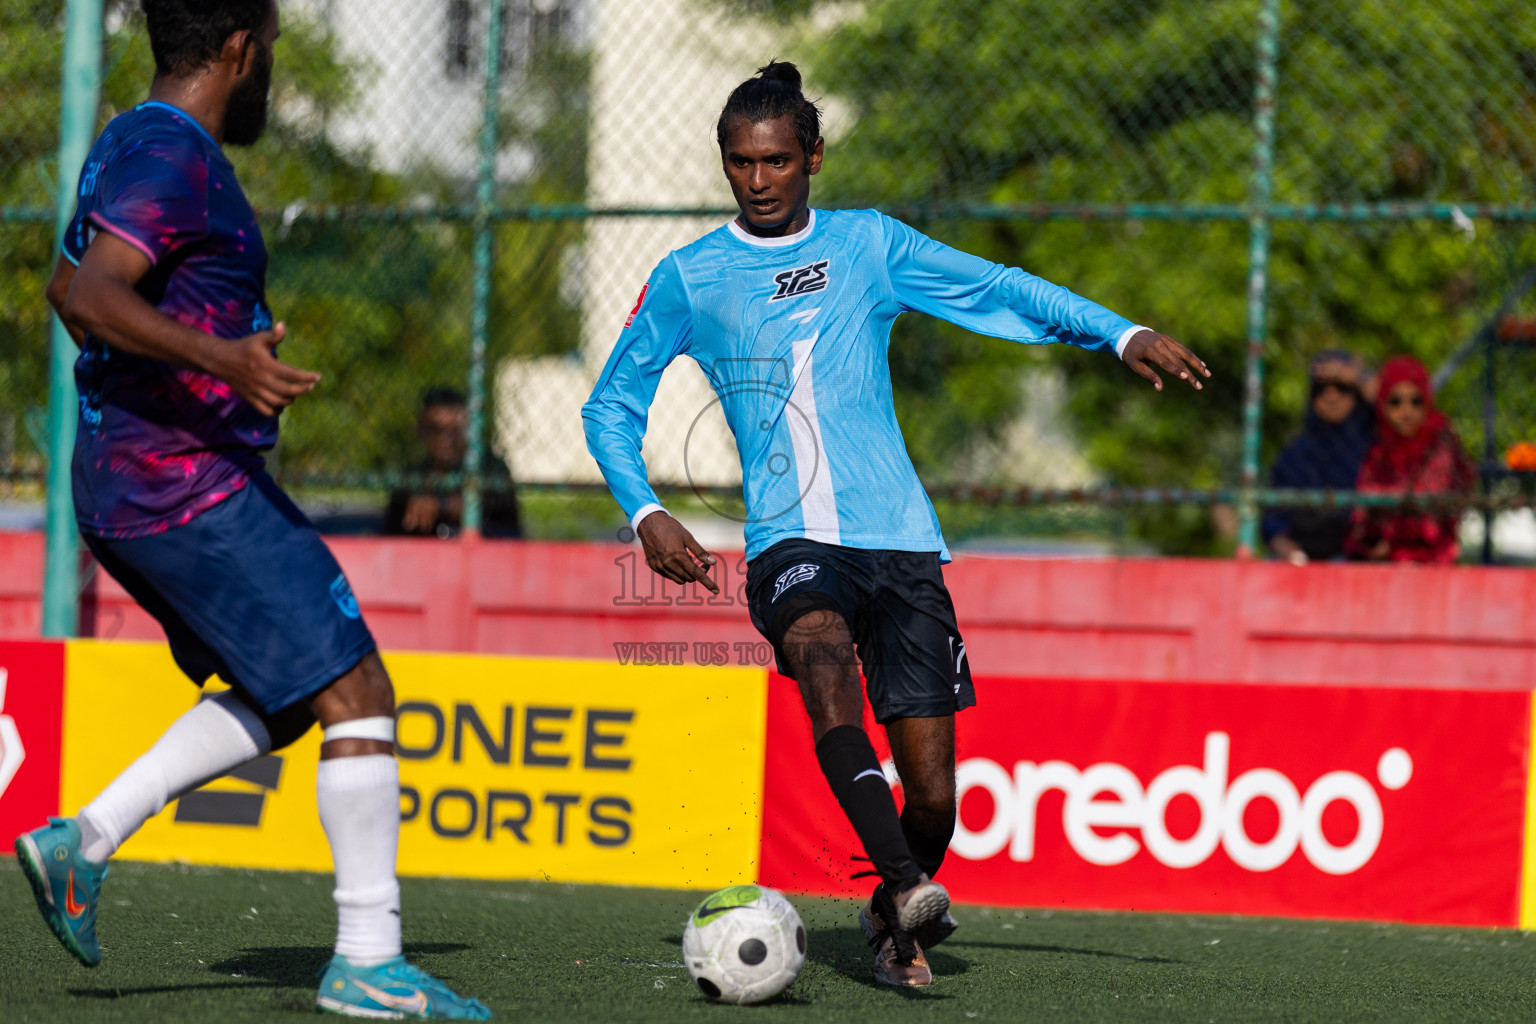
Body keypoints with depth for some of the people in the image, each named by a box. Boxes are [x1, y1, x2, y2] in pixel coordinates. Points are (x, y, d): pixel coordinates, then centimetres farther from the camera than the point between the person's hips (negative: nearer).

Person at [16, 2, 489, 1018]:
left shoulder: (125, 146, 16)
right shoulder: (177, 156, -15)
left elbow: (67, 291, 29)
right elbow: (90, 296, -28)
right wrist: (221, 359, -39)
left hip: (123, 488, 10)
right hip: (193, 486, -10)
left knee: (286, 697, 19)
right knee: (358, 694, -8)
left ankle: (85, 838, 10)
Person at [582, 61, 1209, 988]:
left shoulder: (867, 244, 10)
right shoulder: (690, 278, 8)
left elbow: (999, 289, 13)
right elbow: (613, 406, 16)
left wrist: (1121, 334, 2)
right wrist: (647, 514, 2)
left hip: (900, 537, 1)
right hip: (792, 539, -1)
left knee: (932, 791, -5)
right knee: (819, 649, -36)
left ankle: (897, 922, 26)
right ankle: (905, 885, -46)